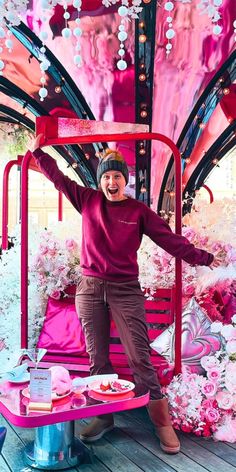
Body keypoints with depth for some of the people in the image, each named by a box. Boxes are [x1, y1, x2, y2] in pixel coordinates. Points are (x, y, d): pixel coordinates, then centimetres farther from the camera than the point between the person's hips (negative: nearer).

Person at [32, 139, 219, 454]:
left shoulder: (138, 210, 1)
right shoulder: (88, 200, 6)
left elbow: (170, 239, 0)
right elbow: (58, 177, 14)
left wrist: (202, 258, -3)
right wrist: (38, 150, 14)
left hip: (126, 291, -2)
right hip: (90, 288, 2)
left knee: (139, 358, -5)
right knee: (97, 358, 8)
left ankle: (162, 421, 6)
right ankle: (104, 417, 22)